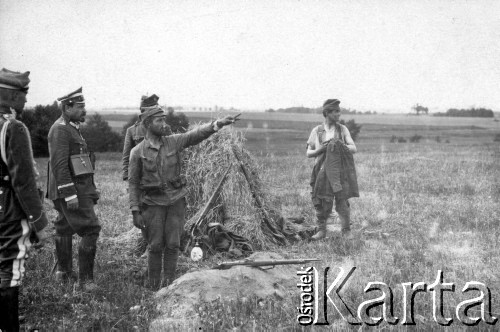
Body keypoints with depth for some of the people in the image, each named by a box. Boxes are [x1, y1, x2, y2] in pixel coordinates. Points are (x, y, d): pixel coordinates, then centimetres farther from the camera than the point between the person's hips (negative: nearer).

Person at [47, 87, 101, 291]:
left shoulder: (72, 128, 18)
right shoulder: (60, 129, -14)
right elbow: (60, 165, -21)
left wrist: (90, 190, 22)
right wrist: (70, 194, -25)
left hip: (80, 188, 10)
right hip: (71, 190, -10)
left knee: (64, 228, 15)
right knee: (90, 229, -12)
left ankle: (64, 273, 24)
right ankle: (85, 279, -10)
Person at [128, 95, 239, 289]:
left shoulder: (173, 142, 1)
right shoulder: (137, 152, -5)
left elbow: (197, 134, -11)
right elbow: (133, 183, -3)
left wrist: (219, 124, -26)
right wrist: (135, 212, -8)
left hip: (176, 200, 2)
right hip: (153, 203, -2)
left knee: (172, 244, 3)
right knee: (155, 246, 2)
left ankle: (169, 283, 14)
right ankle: (153, 286, 16)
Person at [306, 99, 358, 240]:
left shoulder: (342, 129, 6)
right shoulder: (316, 131, 5)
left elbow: (353, 149, -1)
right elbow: (308, 153, 7)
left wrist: (341, 146, -18)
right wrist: (321, 150, -12)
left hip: (339, 171, 0)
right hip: (323, 171, 0)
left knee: (342, 202, -4)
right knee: (322, 203, 1)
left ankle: (347, 230, 10)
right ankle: (321, 230, 16)